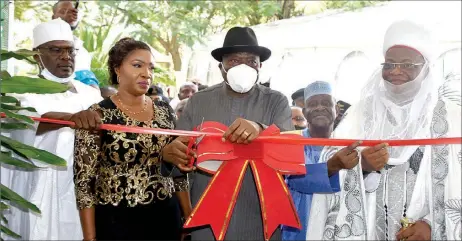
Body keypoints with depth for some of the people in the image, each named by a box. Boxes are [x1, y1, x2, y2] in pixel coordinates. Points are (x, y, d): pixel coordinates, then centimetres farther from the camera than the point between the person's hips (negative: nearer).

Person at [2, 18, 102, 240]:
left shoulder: (90, 95, 11)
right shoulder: (24, 93, -4)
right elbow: (35, 119, -26)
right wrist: (72, 118, -45)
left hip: (81, 192, 4)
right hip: (37, 194, -3)